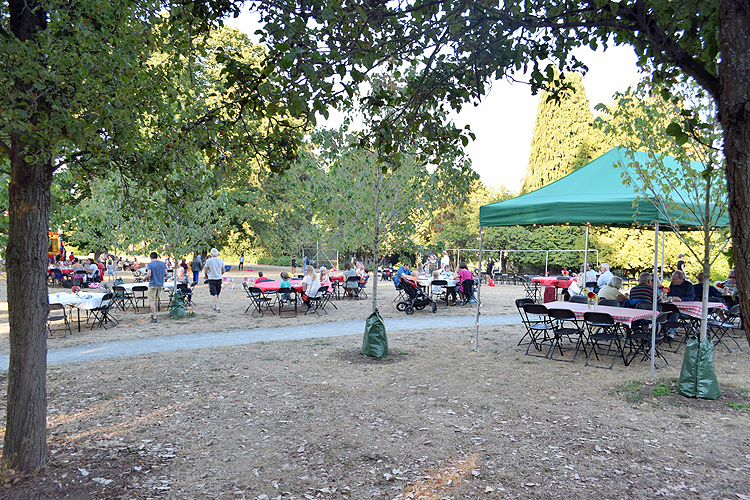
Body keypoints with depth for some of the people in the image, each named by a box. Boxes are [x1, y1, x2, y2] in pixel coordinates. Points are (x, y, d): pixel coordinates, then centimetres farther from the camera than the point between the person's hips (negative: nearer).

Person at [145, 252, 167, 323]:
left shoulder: (149, 264, -9)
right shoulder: (163, 264, 4)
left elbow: (148, 275, -18)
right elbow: (166, 274, 5)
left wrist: (146, 278, 3)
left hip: (153, 284, -5)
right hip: (160, 284, 5)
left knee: (152, 301, -1)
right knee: (156, 299, 21)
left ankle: (154, 318, -6)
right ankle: (153, 314, 32)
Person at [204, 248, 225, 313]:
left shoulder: (208, 261, -7)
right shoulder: (221, 261, 3)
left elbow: (205, 271, -3)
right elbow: (223, 271, 9)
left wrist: (206, 276, 17)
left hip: (212, 279, -4)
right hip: (219, 279, 4)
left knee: (214, 294, -6)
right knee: (217, 294, 16)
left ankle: (217, 308, -16)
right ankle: (215, 306, 28)